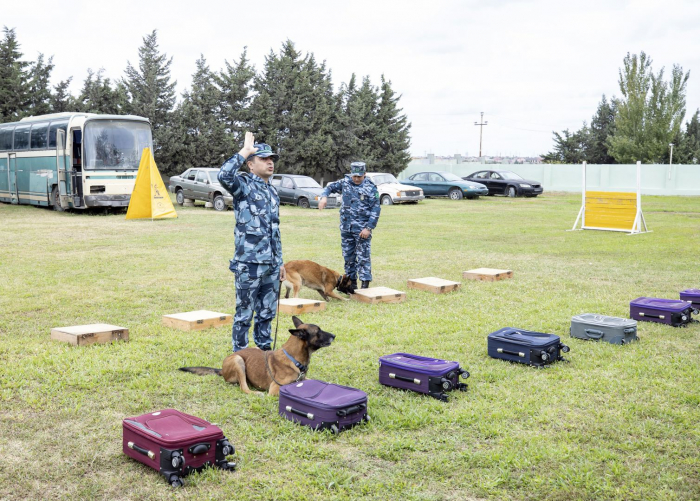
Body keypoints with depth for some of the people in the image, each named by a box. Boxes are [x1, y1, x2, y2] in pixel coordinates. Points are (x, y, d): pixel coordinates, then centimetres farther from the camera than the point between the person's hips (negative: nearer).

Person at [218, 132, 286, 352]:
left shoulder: (272, 191, 16)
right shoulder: (244, 184, -6)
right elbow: (224, 176, -31)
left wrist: (280, 262, 19)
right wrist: (244, 151, -20)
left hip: (271, 265, 7)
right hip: (249, 263, -7)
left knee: (267, 313, 15)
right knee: (244, 314, 2)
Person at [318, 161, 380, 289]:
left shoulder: (370, 188, -7)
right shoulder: (345, 183, 6)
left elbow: (375, 210, -8)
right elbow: (331, 187, 20)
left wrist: (368, 228, -15)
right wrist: (324, 196, -2)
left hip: (362, 229, -5)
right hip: (346, 227, 5)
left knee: (363, 257, -6)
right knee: (348, 256, 11)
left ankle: (365, 283, -5)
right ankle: (352, 282, 21)